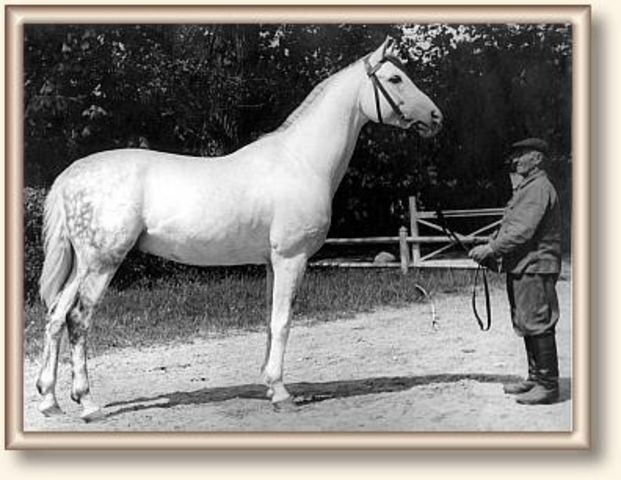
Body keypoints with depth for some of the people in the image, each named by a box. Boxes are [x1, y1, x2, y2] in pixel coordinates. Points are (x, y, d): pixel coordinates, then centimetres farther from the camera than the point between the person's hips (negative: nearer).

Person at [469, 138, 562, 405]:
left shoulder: (539, 188, -13)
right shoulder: (526, 188, 20)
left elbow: (523, 231, -22)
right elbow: (510, 227, 22)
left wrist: (490, 249, -17)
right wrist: (491, 249, 8)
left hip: (535, 266, -10)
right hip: (522, 267, 10)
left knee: (539, 326, -7)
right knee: (528, 326, 15)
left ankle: (548, 385, -3)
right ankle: (535, 379, 23)